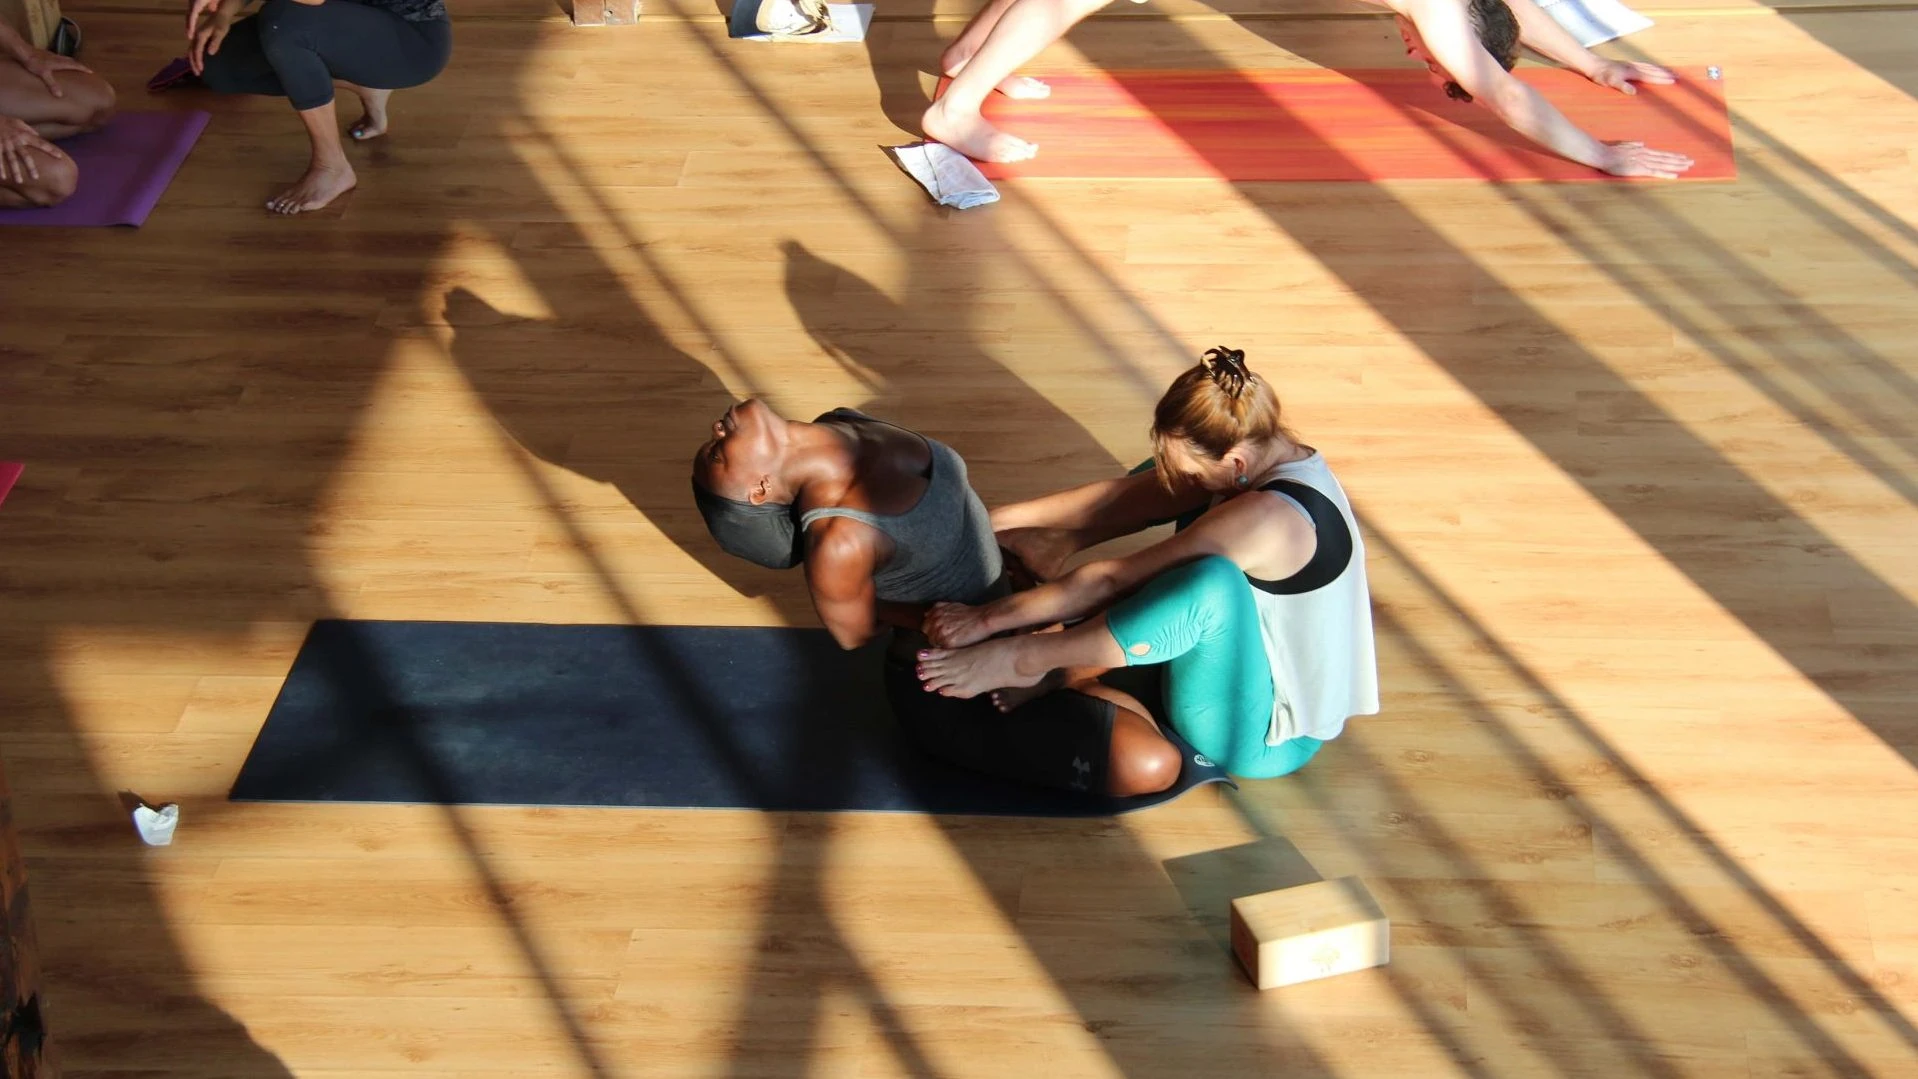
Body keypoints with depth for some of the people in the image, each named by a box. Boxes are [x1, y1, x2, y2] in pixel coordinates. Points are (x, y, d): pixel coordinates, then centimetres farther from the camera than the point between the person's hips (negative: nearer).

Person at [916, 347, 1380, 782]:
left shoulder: (1267, 517, -32)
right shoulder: (1260, 450, -7)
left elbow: (1111, 581, -29)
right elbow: (1126, 496, -4)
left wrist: (984, 620, -23)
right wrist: (992, 520, -5)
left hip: (1262, 740, -9)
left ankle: (1019, 659, -22)